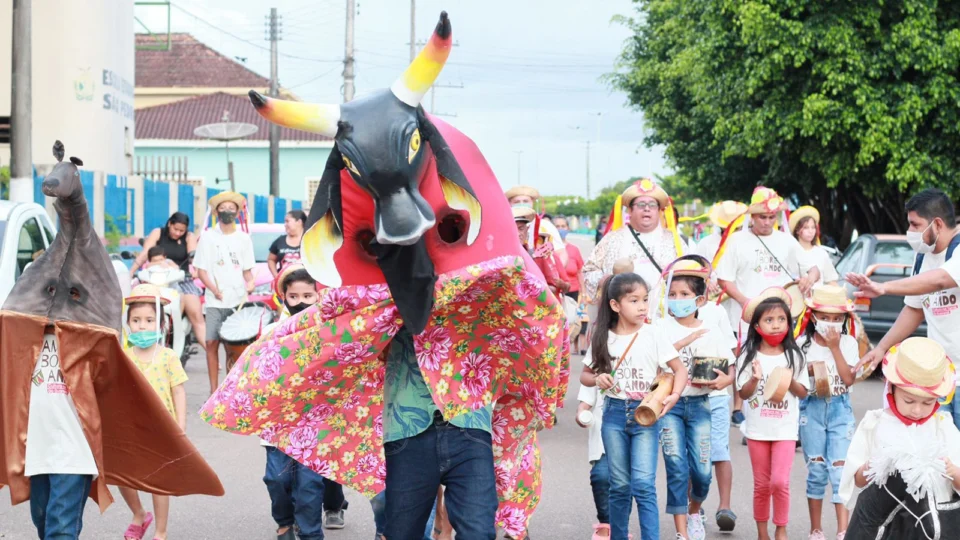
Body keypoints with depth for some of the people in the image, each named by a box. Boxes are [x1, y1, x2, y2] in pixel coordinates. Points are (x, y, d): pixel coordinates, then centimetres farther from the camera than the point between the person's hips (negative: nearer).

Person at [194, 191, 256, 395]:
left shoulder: (243, 238, 9)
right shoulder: (208, 237, 4)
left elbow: (247, 268, 13)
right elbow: (201, 269, 2)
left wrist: (250, 282, -9)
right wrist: (214, 289, -14)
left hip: (239, 300, 1)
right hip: (215, 301, -1)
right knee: (212, 343, -5)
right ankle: (214, 389, 1)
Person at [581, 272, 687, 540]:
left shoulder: (653, 336, -4)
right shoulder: (603, 339, 3)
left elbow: (680, 368, -1)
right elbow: (585, 375, 13)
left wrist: (674, 395, -19)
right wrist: (597, 379, -10)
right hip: (614, 413, 2)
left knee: (643, 484, -12)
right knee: (619, 486, 10)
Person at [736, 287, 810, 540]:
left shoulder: (793, 356, -1)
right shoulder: (749, 356, -3)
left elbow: (803, 393, 2)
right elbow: (743, 393, -4)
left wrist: (790, 381, -18)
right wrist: (755, 379, -23)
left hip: (785, 428, -1)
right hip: (757, 429, 1)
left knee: (780, 481, -11)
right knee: (762, 484, 8)